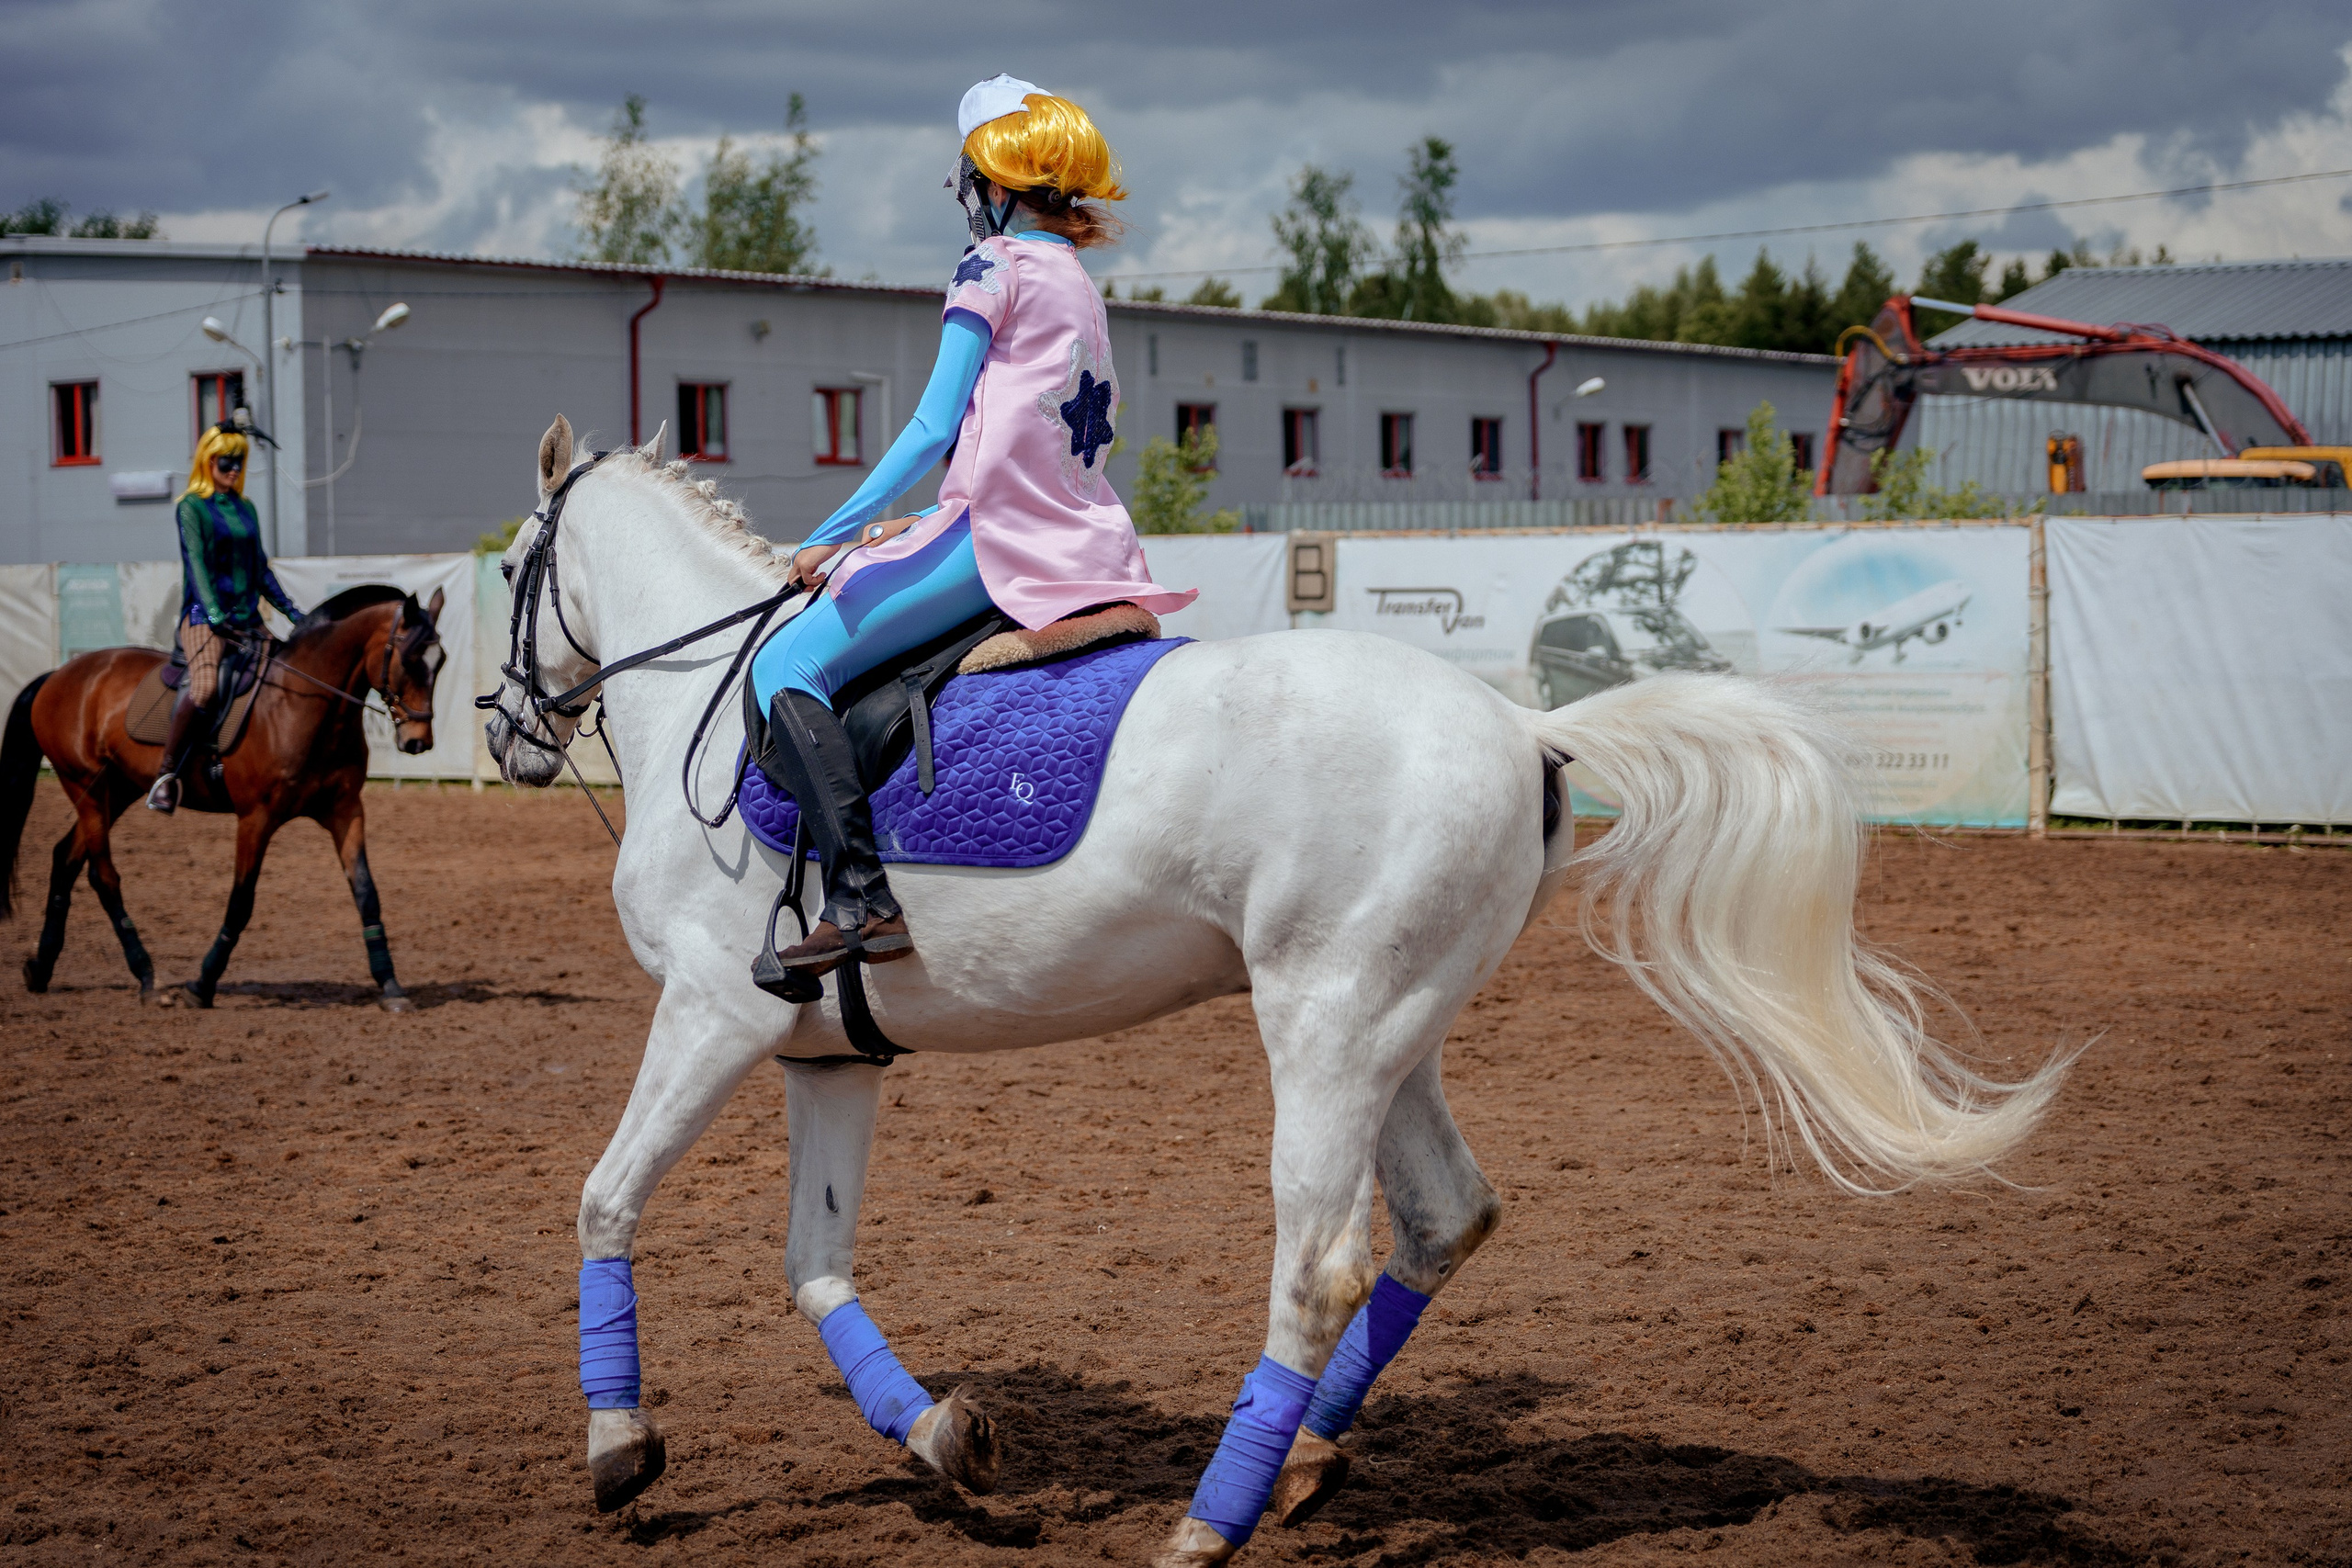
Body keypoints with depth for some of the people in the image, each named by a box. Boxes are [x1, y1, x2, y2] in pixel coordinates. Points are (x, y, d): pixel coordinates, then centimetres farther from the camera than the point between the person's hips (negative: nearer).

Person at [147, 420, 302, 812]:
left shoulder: (245, 509, 18)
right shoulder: (192, 507, 0)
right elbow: (197, 565, -11)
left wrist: (292, 611, 14)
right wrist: (217, 616, -23)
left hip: (247, 616, 7)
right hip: (204, 617, -7)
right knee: (204, 687, -31)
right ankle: (167, 774, -22)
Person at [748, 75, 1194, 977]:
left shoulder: (994, 267, -3)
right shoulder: (1081, 287, 23)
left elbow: (934, 429, -7)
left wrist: (833, 537, -2)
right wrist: (907, 529, 25)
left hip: (996, 534, -9)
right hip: (1083, 550, 9)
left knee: (785, 669, -12)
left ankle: (862, 902, -28)